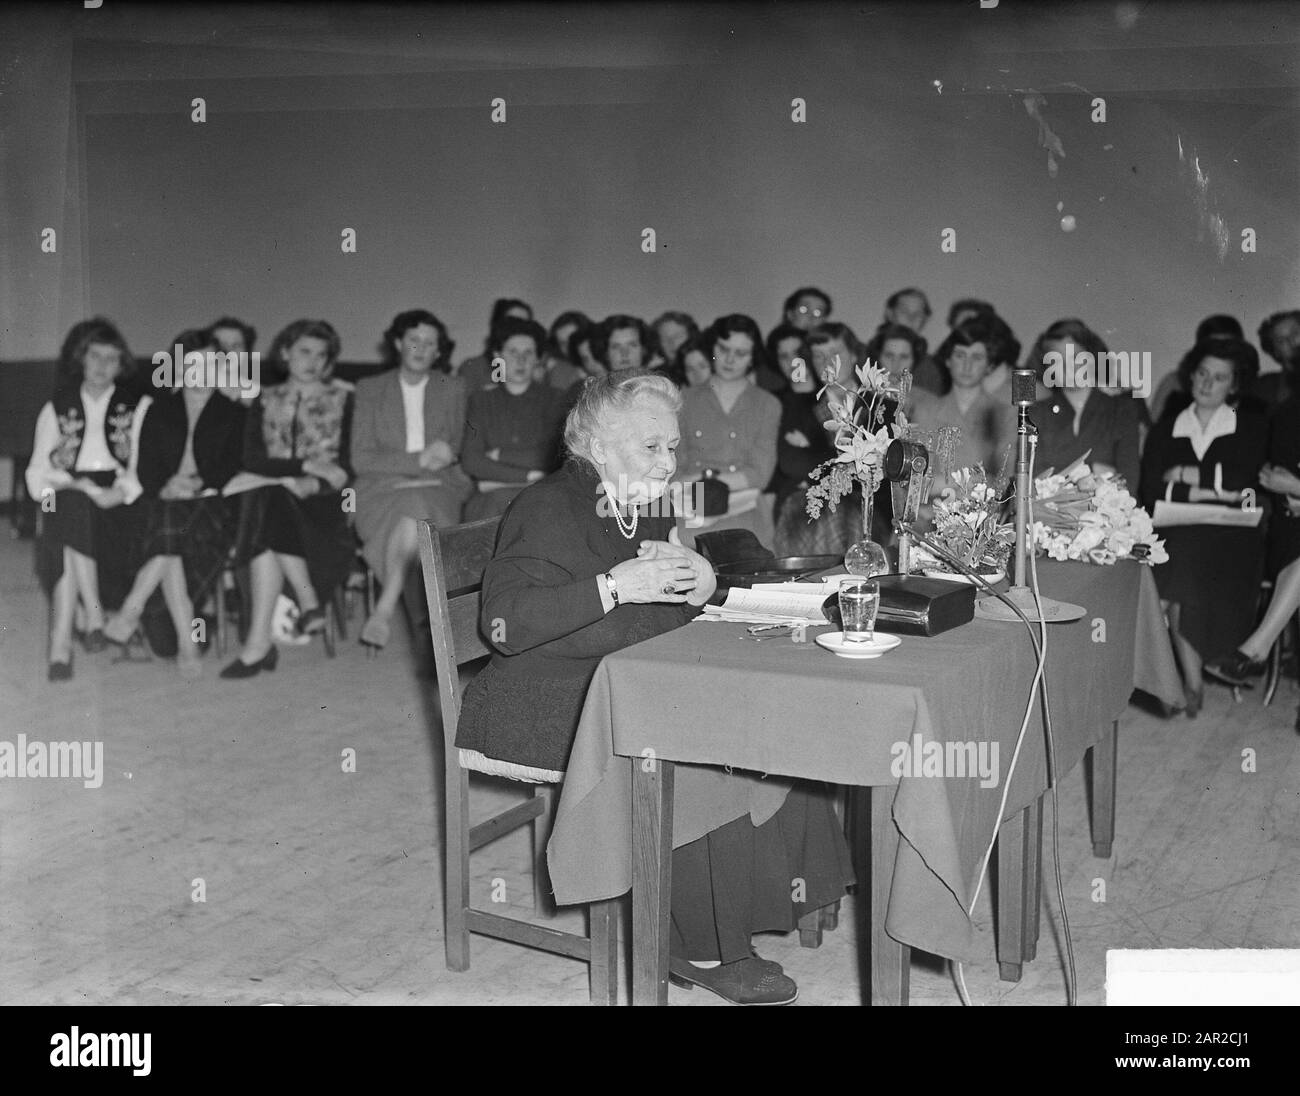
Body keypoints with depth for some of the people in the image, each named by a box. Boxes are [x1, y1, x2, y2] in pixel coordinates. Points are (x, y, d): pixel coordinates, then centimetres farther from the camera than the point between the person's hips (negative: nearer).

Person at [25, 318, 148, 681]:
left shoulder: (138, 406, 16)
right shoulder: (56, 409, 20)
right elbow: (36, 473, 10)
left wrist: (122, 491, -18)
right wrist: (73, 485, -11)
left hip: (119, 503, -1)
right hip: (67, 498, 1)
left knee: (73, 530, -34)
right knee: (72, 511, -36)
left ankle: (61, 642, -35)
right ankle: (93, 618, -34)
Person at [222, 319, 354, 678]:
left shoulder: (343, 399, 13)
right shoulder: (266, 401, 19)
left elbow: (351, 463, 2)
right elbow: (252, 459, 3)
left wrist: (316, 482, -17)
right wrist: (305, 465, -11)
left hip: (324, 500, -2)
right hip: (273, 495, 2)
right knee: (267, 505, -36)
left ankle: (259, 641, -35)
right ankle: (308, 605, -28)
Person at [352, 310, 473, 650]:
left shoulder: (454, 389, 18)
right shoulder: (370, 389, 13)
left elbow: (460, 451, 16)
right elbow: (361, 460, 3)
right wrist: (419, 460, -8)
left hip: (439, 489, 0)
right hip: (383, 491, 0)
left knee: (417, 512, -36)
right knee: (412, 514, -35)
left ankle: (384, 608, -32)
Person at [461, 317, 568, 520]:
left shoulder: (554, 400, 15)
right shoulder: (481, 401, 17)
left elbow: (555, 457, 1)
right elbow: (470, 461, 3)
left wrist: (499, 455, 0)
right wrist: (528, 476, -5)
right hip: (491, 494, 0)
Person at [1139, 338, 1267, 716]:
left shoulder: (1252, 427, 12)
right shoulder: (1165, 430, 16)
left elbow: (1244, 482, -4)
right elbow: (1150, 490, 4)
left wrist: (1185, 475, -1)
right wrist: (1210, 490, -6)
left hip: (1230, 537, -1)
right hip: (1176, 534, 2)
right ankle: (1193, 681, -16)